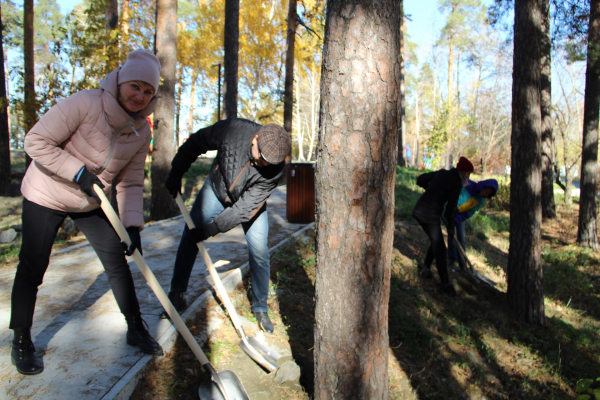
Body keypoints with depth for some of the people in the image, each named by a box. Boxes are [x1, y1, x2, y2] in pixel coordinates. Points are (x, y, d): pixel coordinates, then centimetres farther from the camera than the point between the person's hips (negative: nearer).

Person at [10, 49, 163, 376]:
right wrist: (79, 172, -29)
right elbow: (36, 142, -21)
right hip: (46, 197, -4)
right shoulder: (85, 104, -24)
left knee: (117, 261, 4)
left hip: (92, 203, 5)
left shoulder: (141, 131, -8)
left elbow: (130, 183, -6)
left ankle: (136, 330, 21)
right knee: (32, 268, 3)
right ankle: (21, 343, 24)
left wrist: (133, 226, -17)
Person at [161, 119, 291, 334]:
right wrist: (175, 173, -9)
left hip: (251, 200, -1)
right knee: (190, 237, -4)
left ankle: (260, 308, 12)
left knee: (259, 251, -8)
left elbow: (246, 207, -33)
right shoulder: (233, 129, -34)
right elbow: (195, 143, -15)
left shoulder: (275, 169, -34)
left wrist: (211, 229, -33)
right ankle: (176, 296, 12)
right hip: (217, 187, 2)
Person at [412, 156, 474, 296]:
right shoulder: (456, 184, -12)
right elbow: (451, 208, -7)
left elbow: (420, 180, 17)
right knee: (439, 249, -2)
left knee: (436, 242, 24)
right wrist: (451, 226, 8)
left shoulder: (442, 173, 9)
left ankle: (425, 268, 33)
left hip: (419, 210, 9)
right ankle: (445, 283, 4)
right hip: (430, 215, -9)